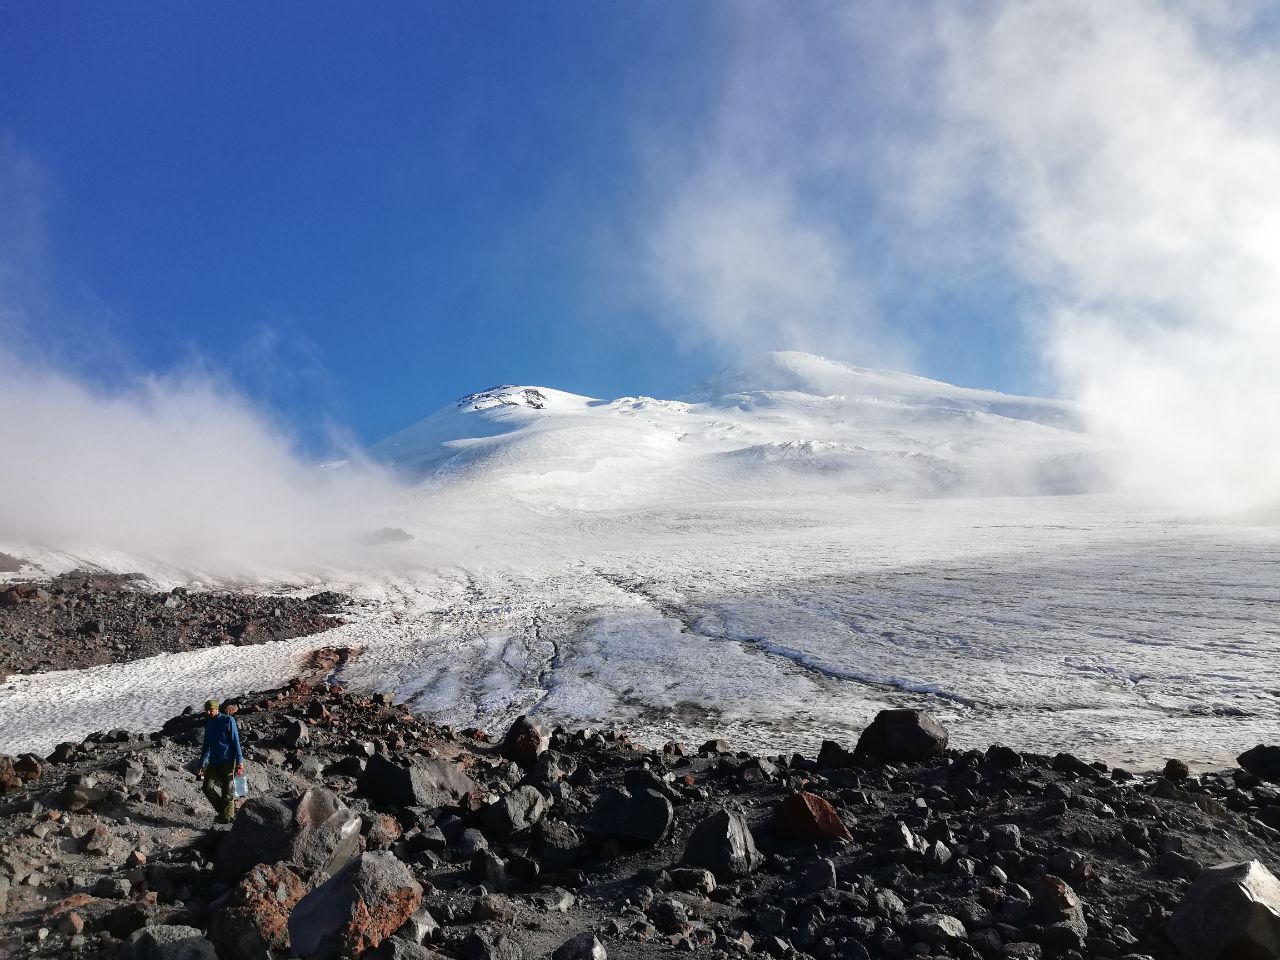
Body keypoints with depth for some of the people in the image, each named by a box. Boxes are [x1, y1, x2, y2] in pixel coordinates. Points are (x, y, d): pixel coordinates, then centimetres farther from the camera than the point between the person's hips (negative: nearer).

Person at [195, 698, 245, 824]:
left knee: (227, 790, -3)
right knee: (208, 788, -6)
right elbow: (207, 746, 21)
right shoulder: (208, 723, 14)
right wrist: (201, 765, 17)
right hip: (213, 762, 5)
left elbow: (235, 741, -6)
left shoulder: (228, 720, -3)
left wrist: (239, 761, -11)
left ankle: (227, 816, 6)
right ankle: (223, 811, 12)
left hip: (227, 761, -5)